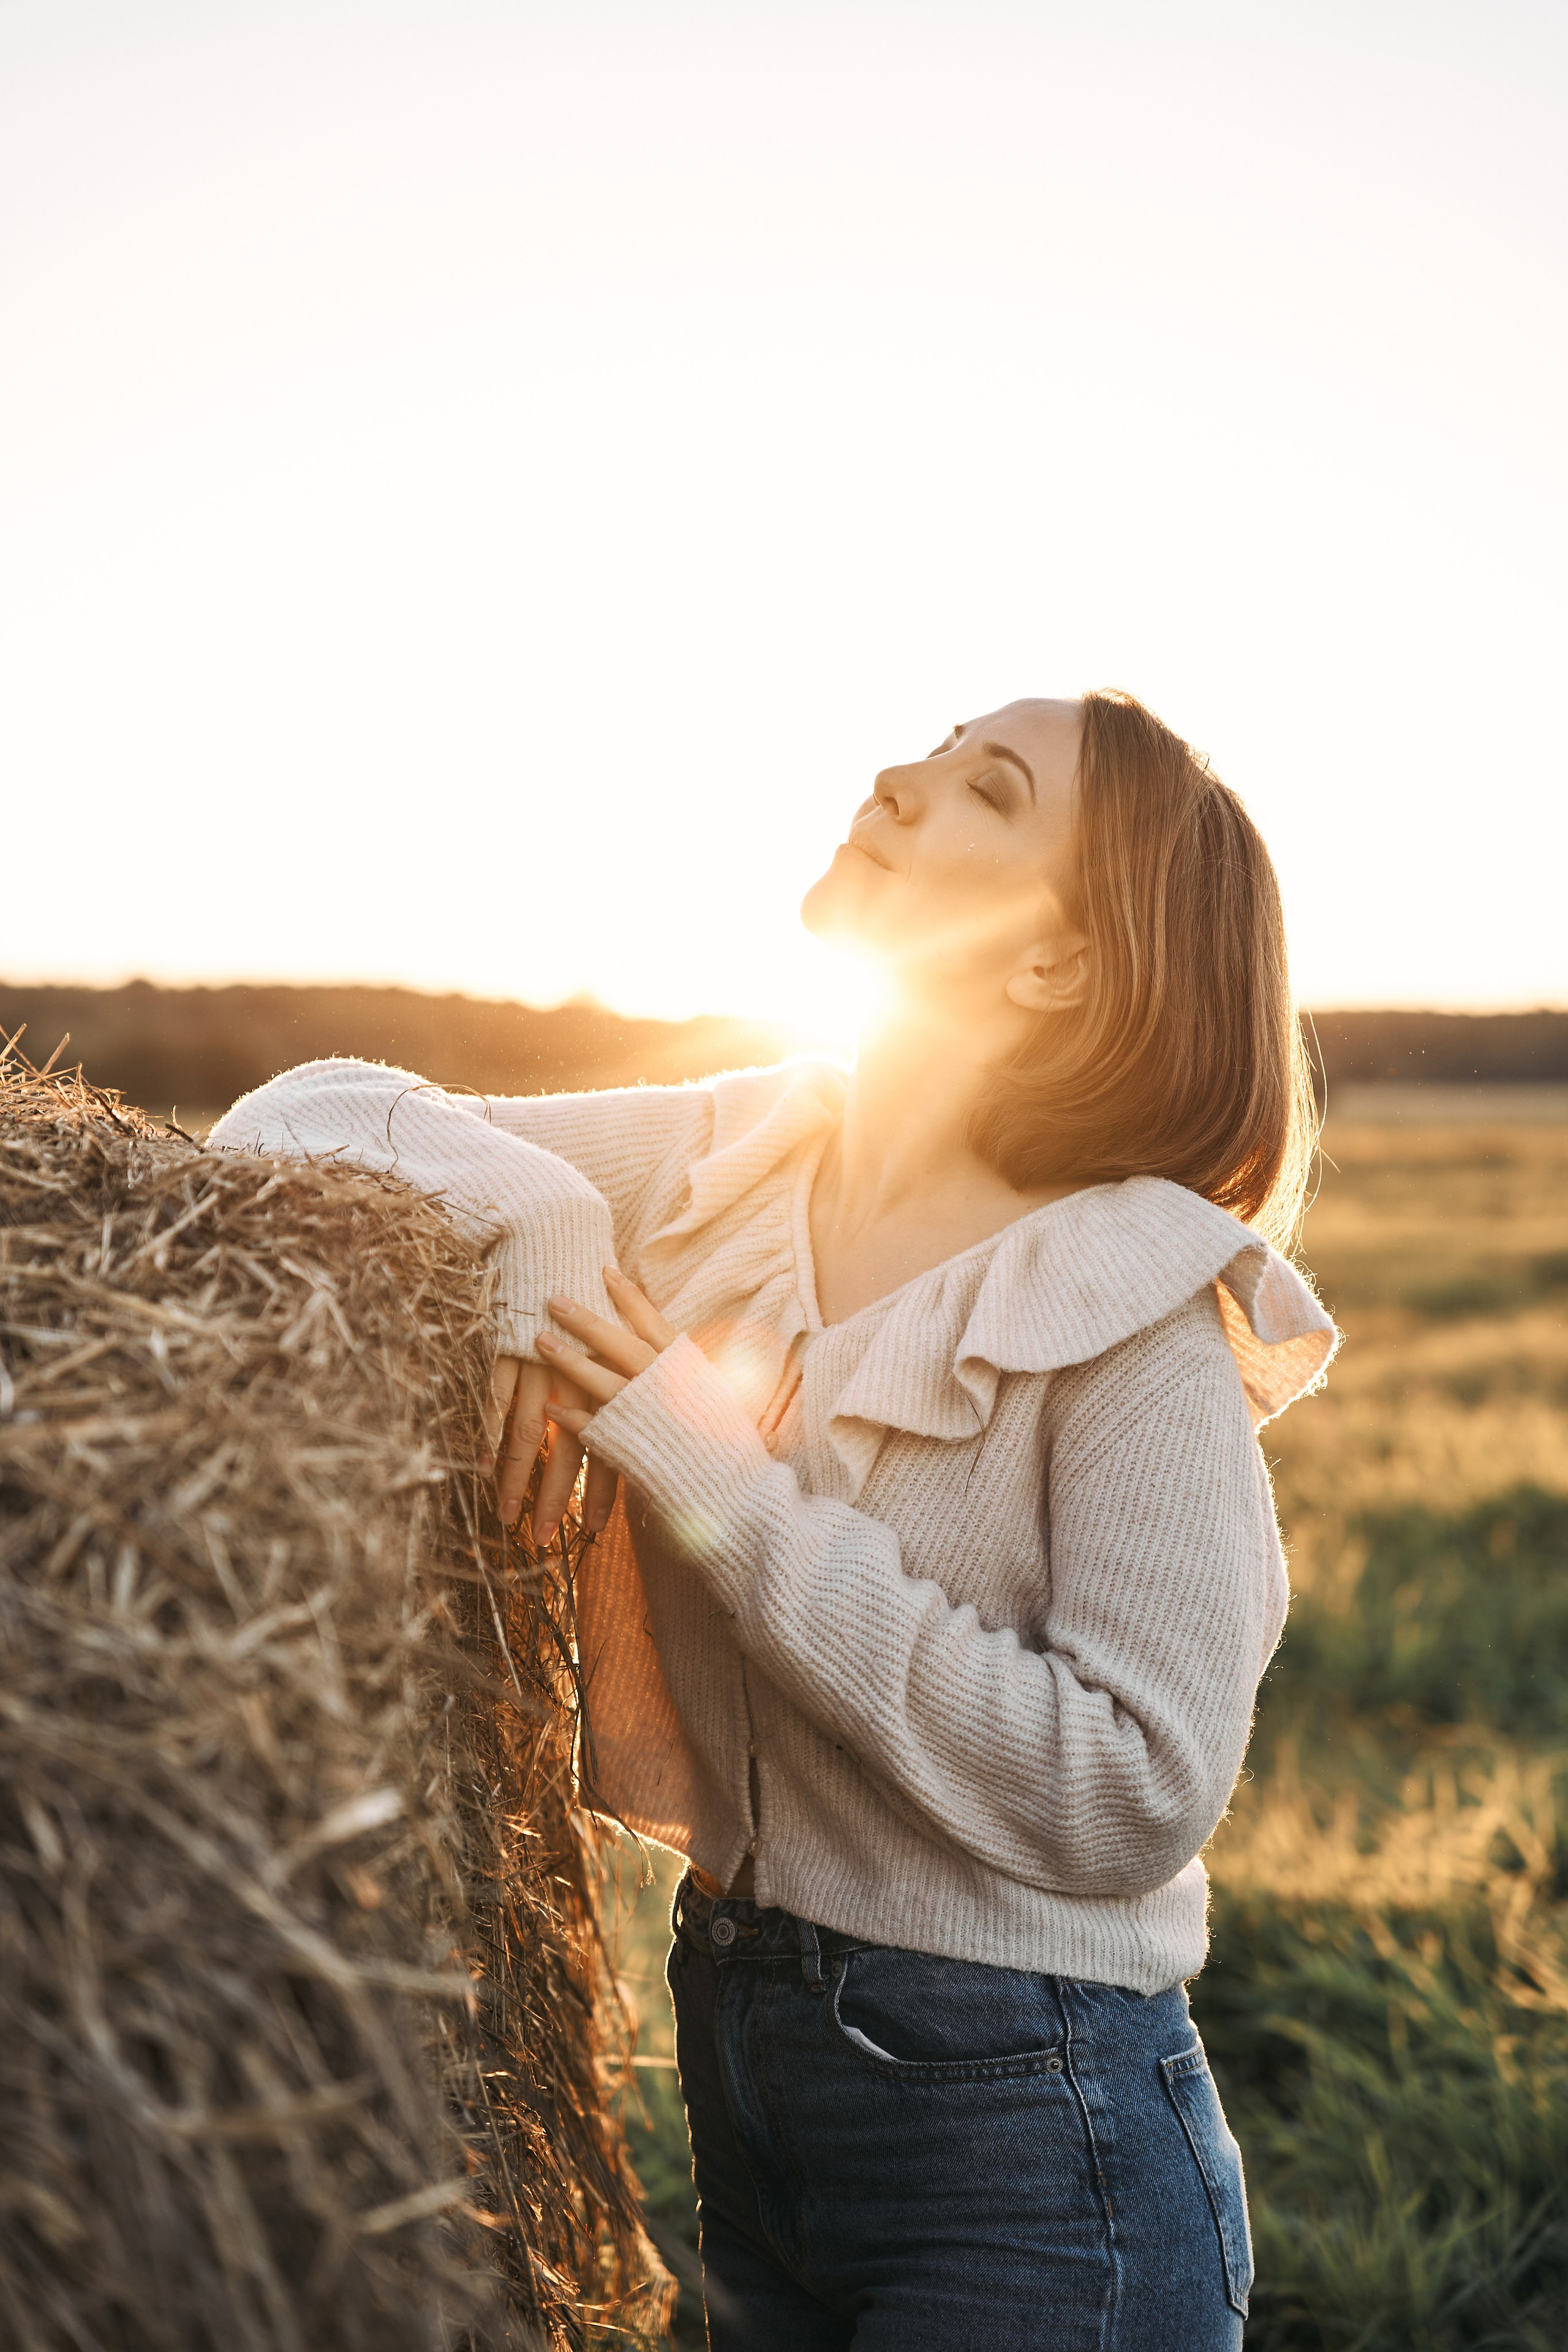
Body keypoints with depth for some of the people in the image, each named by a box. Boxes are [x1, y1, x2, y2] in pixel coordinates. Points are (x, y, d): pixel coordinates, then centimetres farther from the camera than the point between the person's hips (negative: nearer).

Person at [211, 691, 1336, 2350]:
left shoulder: (1133, 1305, -18)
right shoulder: (721, 1160, -3)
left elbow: (1134, 1796, -23)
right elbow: (303, 1113, 3)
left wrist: (717, 1478, -24)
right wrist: (527, 1198, -18)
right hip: (733, 2044, 5)